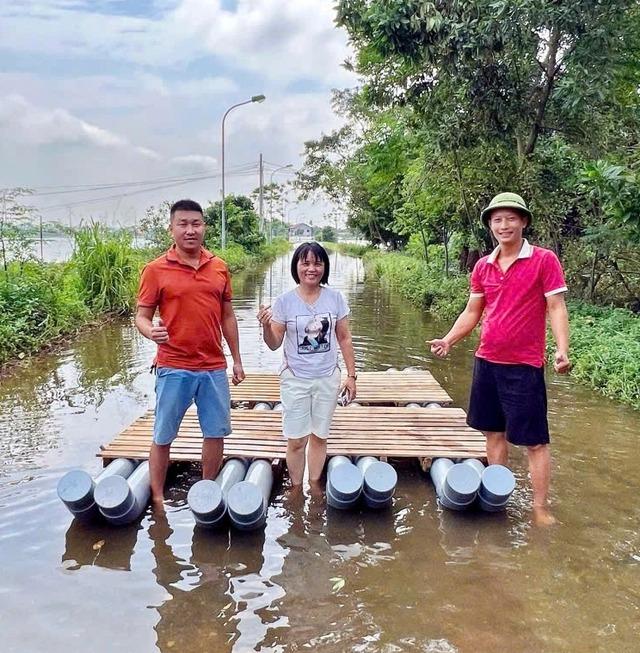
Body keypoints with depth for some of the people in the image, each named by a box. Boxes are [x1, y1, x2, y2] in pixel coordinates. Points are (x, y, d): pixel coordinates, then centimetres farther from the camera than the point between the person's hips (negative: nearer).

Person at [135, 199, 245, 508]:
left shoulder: (219, 267, 7)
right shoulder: (156, 269, -4)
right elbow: (142, 316, -3)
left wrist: (237, 359, 13)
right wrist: (151, 331, -27)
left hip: (214, 367, 4)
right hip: (174, 368, -3)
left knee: (217, 432, 11)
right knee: (163, 437, 6)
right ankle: (158, 498, 22)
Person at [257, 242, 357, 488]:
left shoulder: (335, 298, -4)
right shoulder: (284, 301, -8)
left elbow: (344, 339, 3)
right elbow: (274, 344, -4)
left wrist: (351, 376, 3)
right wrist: (266, 326, -25)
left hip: (327, 378, 1)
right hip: (295, 380, -1)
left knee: (319, 436, 14)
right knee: (296, 440, 5)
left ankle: (315, 484, 31)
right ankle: (296, 488, 23)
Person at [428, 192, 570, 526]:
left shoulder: (544, 260, -7)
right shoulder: (483, 266, 7)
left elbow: (556, 308, -10)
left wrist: (562, 350, -23)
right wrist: (448, 340, 1)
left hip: (524, 365, -5)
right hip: (486, 361, 6)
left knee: (534, 440, 2)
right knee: (493, 432, 15)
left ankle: (541, 509, 12)